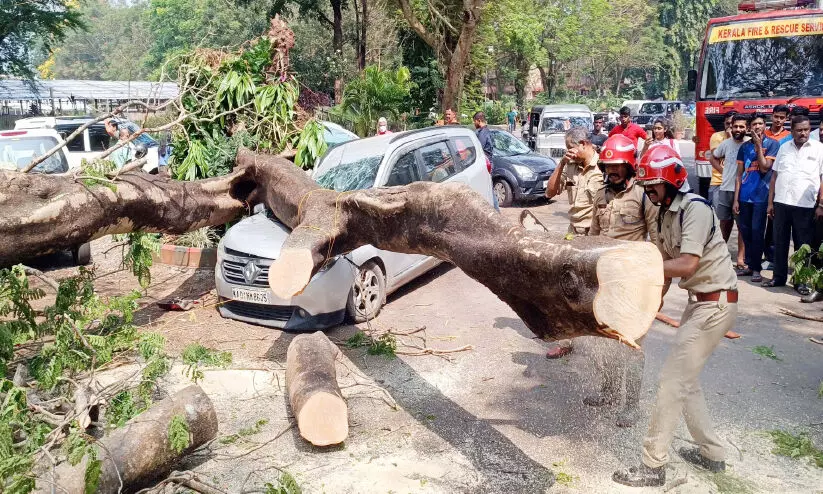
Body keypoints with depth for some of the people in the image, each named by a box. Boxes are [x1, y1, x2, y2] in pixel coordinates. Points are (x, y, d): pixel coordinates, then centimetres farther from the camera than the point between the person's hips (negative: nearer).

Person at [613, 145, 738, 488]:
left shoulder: (695, 209, -19)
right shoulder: (665, 215, 9)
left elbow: (686, 265, -28)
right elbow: (666, 269, 9)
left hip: (716, 302, -10)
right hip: (698, 301, 10)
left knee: (672, 379, -8)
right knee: (686, 380, 16)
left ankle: (653, 466, 0)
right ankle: (712, 453, 31)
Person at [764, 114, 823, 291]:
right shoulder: (784, 148, 10)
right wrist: (770, 202, 8)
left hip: (805, 206, -3)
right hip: (781, 203, 3)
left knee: (803, 245, 4)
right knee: (780, 242, 10)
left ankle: (801, 281, 13)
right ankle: (779, 277, 21)